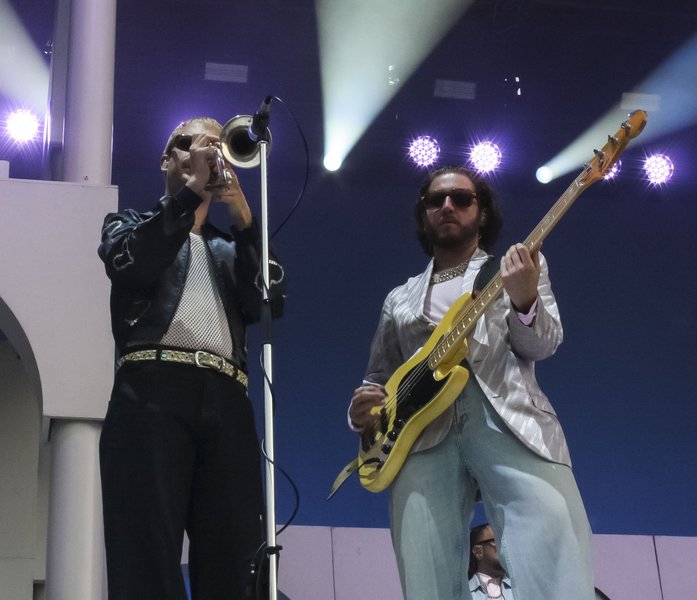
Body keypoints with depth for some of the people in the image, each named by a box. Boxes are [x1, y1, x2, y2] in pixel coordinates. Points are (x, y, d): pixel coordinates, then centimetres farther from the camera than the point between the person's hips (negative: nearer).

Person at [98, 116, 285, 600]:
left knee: (233, 561, -8)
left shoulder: (231, 248, 31)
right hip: (153, 391, -3)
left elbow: (269, 303, 11)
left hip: (225, 401, 3)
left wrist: (244, 219, 4)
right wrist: (192, 189, 3)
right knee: (148, 558, -15)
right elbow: (131, 263, 0)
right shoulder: (131, 225, 25)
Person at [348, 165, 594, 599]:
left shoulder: (520, 267, 23)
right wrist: (363, 409, 3)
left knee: (557, 562, -26)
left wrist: (524, 301, -15)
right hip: (421, 434, 3)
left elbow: (543, 345, 8)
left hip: (509, 418, -2)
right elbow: (377, 379, 28)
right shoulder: (400, 299, 29)